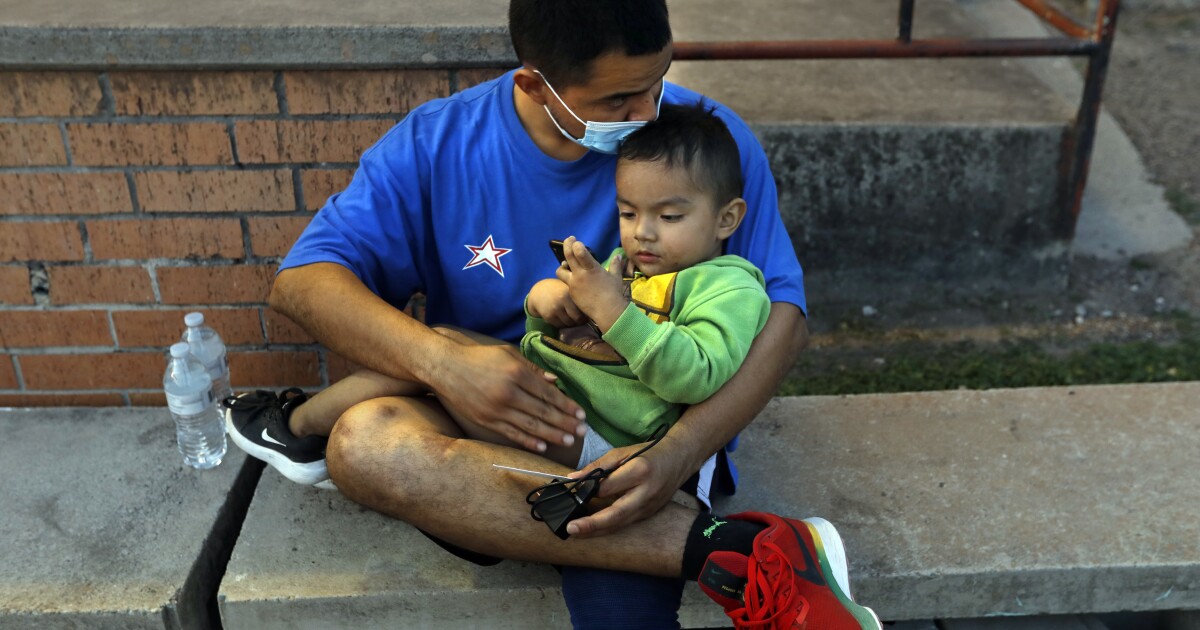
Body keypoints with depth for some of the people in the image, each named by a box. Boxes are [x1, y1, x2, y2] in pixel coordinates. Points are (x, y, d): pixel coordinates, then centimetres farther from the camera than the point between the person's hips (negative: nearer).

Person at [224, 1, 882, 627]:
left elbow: (782, 311, -10)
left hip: (641, 434, -3)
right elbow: (301, 280, -7)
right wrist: (443, 362, -27)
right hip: (484, 416, 4)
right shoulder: (437, 144, -4)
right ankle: (737, 550, -29)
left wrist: (679, 453, -27)